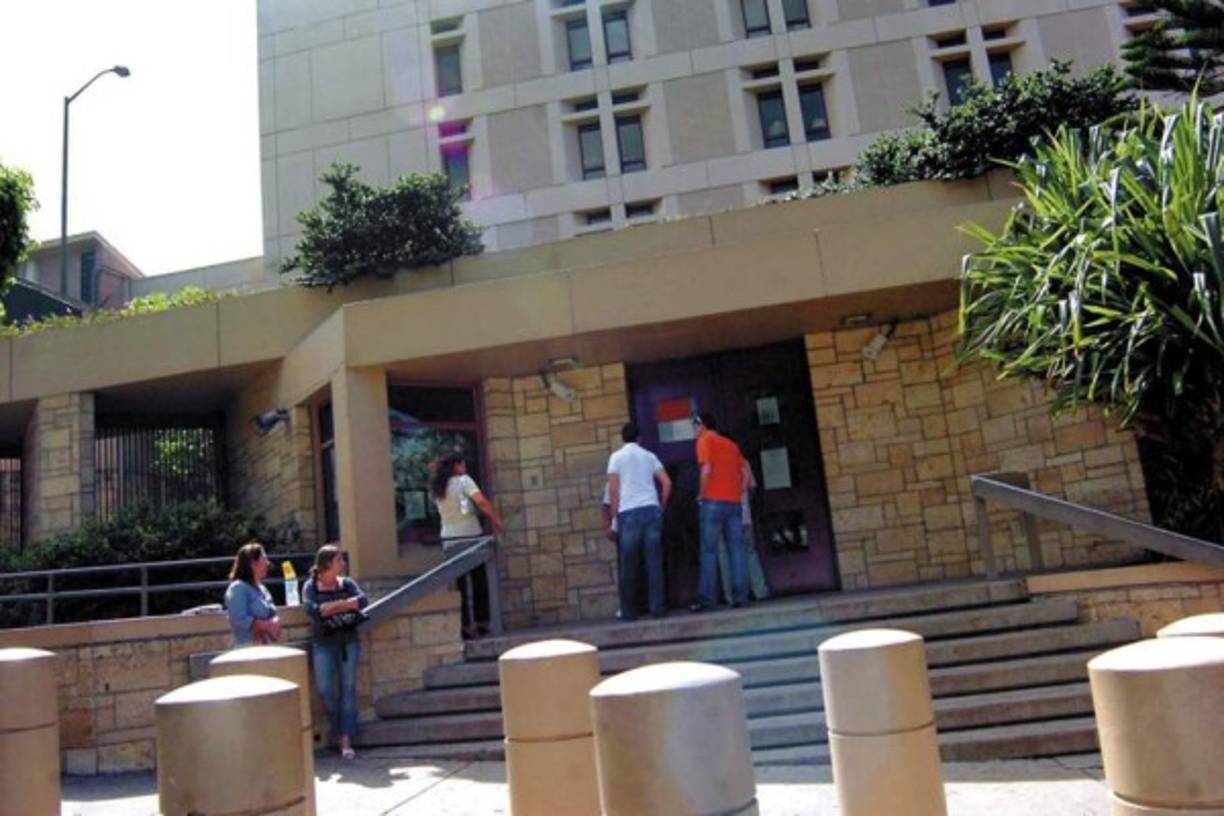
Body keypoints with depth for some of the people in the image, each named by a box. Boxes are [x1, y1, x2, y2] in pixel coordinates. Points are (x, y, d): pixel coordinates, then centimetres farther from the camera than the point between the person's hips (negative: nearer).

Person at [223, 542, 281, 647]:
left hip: (267, 645, 9)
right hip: (248, 647, -9)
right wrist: (267, 625, -16)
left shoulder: (261, 588, 16)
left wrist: (275, 623, -4)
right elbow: (239, 619, -19)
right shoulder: (238, 588, -10)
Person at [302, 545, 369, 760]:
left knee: (348, 688, -3)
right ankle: (335, 725, 24)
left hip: (349, 641, 1)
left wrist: (332, 606, -14)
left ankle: (346, 741, 0)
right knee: (325, 689, -6)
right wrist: (345, 605, -13)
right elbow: (311, 610, -15)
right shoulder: (311, 587, 2)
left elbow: (363, 600, -8)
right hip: (323, 644, -1)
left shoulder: (347, 583, 8)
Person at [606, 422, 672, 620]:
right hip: (651, 509, 3)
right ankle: (657, 607, 3)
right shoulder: (649, 456, 14)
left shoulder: (616, 457, 5)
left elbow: (613, 489, -2)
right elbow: (666, 482, 6)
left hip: (629, 513, -3)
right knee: (654, 561, 5)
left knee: (629, 565, 3)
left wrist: (614, 517, 2)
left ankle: (628, 611, 6)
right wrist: (661, 506, 16)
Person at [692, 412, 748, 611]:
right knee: (736, 549, 5)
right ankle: (740, 596, 1)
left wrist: (701, 496, -4)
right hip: (734, 502, 6)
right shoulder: (731, 444, 20)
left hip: (713, 501, -6)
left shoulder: (705, 440, 1)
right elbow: (744, 472, 12)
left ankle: (706, 599, -5)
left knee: (709, 551, -4)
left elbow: (707, 470, -12)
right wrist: (738, 492, 13)